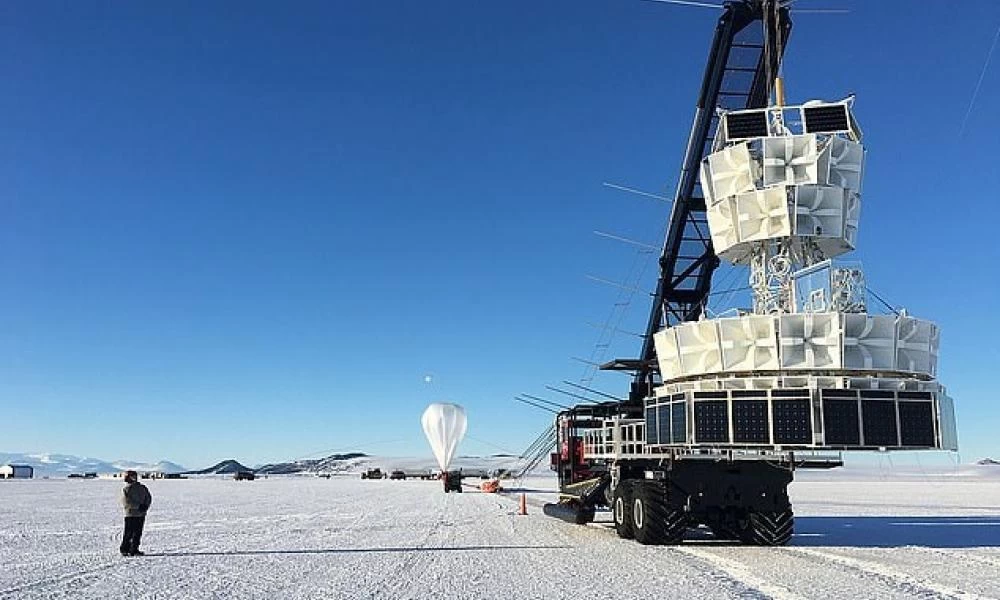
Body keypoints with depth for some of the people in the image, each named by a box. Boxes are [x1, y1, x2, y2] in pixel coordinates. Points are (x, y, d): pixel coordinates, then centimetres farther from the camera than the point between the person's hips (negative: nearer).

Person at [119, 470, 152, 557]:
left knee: (138, 533, 4)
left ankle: (134, 550, 9)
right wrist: (138, 506, -12)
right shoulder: (126, 489, 1)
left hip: (141, 514, 2)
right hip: (130, 514, -2)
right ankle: (124, 550, 9)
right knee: (128, 533, -1)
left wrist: (145, 506, -5)